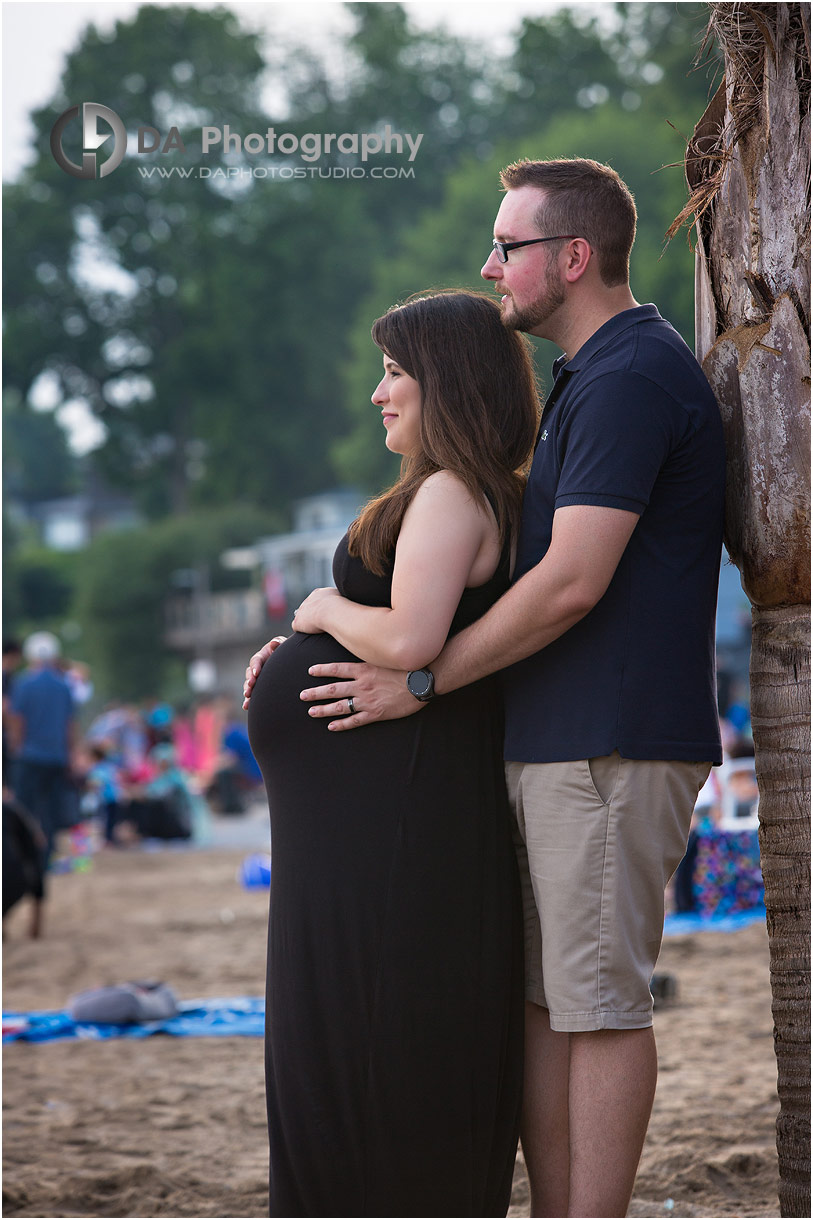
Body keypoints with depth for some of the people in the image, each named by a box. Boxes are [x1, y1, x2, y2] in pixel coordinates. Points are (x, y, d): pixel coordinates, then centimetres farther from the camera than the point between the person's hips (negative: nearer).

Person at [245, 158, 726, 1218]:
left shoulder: (631, 379, -13)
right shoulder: (586, 385, 21)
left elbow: (571, 583, -20)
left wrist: (420, 681, -13)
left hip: (610, 749, -10)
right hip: (548, 741, 10)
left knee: (595, 996, -5)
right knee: (536, 992, 11)